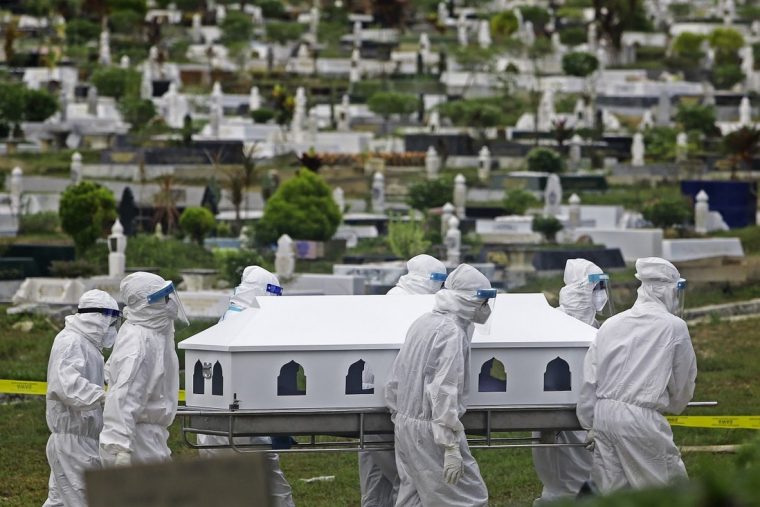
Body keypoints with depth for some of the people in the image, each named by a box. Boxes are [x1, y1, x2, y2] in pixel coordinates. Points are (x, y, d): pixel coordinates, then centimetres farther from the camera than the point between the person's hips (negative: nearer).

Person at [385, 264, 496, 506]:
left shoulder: (422, 323, 9)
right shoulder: (452, 333, -18)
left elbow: (395, 379, 15)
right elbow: (444, 392, -23)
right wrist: (451, 447, -23)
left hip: (405, 423, 9)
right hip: (430, 432, -9)